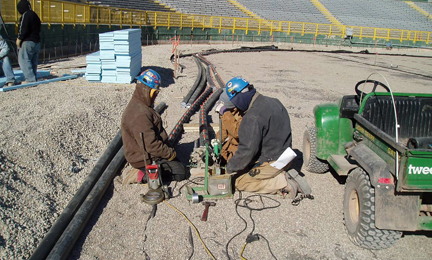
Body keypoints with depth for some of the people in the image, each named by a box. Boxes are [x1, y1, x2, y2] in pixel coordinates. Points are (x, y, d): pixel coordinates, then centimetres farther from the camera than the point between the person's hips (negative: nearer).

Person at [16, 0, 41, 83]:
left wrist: (19, 39, -8)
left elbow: (23, 29, -18)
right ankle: (34, 78, 14)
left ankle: (30, 79, -13)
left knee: (23, 60, -7)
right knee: (33, 61, 12)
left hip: (28, 42, -9)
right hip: (37, 42, 9)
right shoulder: (35, 15, 18)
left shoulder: (25, 15, -10)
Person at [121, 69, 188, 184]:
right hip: (146, 160, -10)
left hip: (148, 154, 10)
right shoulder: (140, 115, -28)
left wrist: (168, 150, 11)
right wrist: (170, 153, -16)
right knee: (181, 172, -7)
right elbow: (151, 145, -29)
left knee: (177, 162, 22)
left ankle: (143, 172, 11)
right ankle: (142, 175, -9)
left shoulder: (139, 106, 7)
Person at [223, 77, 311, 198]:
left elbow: (247, 150, -25)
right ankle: (285, 175, 5)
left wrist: (231, 166, -11)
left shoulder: (252, 117, -25)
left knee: (239, 182, 3)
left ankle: (283, 183, -8)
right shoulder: (274, 102, 3)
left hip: (270, 162, -9)